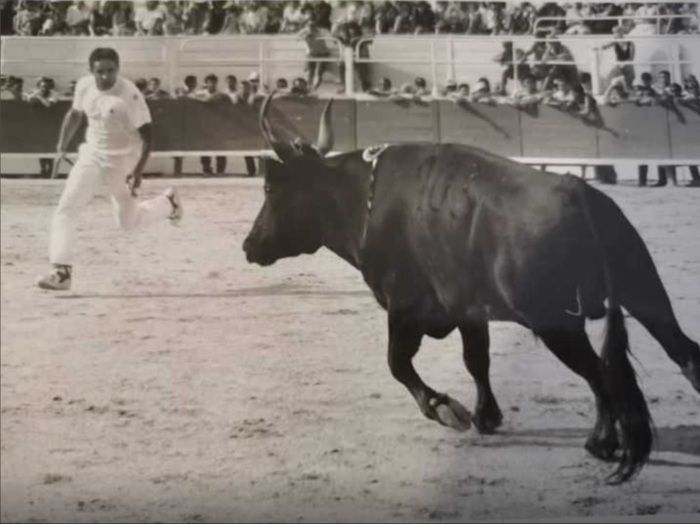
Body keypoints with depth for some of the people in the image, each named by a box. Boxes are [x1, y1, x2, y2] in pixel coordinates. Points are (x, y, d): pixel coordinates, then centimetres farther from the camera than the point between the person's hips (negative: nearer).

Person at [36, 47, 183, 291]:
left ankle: (168, 202, 39)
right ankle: (62, 271, -9)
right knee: (66, 209, -10)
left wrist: (138, 171, -29)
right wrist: (62, 147, 14)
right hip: (91, 155, 5)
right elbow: (75, 115, 14)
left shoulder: (130, 95, -24)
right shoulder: (84, 86, -6)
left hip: (122, 160, -5)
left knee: (129, 220, 11)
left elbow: (146, 136, -22)